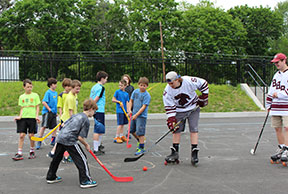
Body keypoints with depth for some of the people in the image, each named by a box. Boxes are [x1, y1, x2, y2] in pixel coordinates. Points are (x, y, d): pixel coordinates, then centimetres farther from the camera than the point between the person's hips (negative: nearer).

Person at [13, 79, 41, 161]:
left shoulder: (35, 95, 4)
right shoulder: (21, 97, 11)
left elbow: (37, 107, 4)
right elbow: (22, 108, 12)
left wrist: (37, 116, -8)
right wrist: (20, 116, -2)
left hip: (32, 117, -2)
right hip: (23, 118, 2)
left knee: (31, 135, 0)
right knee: (21, 135, -3)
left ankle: (32, 152, 17)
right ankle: (19, 154, -1)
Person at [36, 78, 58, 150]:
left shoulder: (55, 93, 13)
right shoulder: (48, 92, -10)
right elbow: (43, 102, -17)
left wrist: (56, 112, 18)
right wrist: (49, 109, -15)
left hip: (53, 113, 7)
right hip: (47, 112, -7)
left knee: (54, 127, 5)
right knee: (44, 126, -6)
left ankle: (53, 141, 17)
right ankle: (39, 142, 1)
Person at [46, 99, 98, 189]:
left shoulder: (75, 115, 18)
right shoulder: (86, 120, -5)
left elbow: (63, 124, 21)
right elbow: (80, 137, -9)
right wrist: (86, 145, 6)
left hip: (60, 137, 8)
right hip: (70, 141, -8)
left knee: (57, 158, 21)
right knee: (82, 159, -1)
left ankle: (51, 177, 35)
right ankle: (85, 181, -1)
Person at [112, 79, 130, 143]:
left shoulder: (126, 94, 8)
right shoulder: (117, 91, -3)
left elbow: (127, 103, 5)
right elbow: (113, 99, -1)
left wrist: (128, 112, -2)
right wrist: (119, 102, -12)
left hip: (124, 111, 5)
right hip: (119, 111, -5)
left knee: (123, 124, 11)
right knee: (120, 124, -9)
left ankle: (121, 136, 23)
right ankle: (116, 137, -4)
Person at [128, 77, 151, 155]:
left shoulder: (147, 95, -14)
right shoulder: (135, 91, 4)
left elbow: (144, 106, -19)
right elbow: (131, 101, 12)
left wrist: (136, 115, -22)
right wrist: (129, 109, -2)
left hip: (141, 116, -7)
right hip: (134, 114, 7)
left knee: (140, 132, -8)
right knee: (132, 130, 17)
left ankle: (141, 148, 1)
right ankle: (140, 140, 39)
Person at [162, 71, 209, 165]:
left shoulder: (189, 81, -25)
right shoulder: (167, 91, -18)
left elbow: (203, 84, -9)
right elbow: (169, 107, -13)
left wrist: (203, 98, -6)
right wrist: (171, 120, -20)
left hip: (193, 108, -2)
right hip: (179, 111, 2)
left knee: (193, 129, -10)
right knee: (176, 130, -1)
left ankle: (194, 153, -8)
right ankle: (175, 152, 9)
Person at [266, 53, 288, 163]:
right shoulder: (276, 75, 18)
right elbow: (271, 91, 22)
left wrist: (279, 94, -16)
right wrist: (268, 104, 19)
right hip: (275, 107, 7)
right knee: (277, 128, 7)